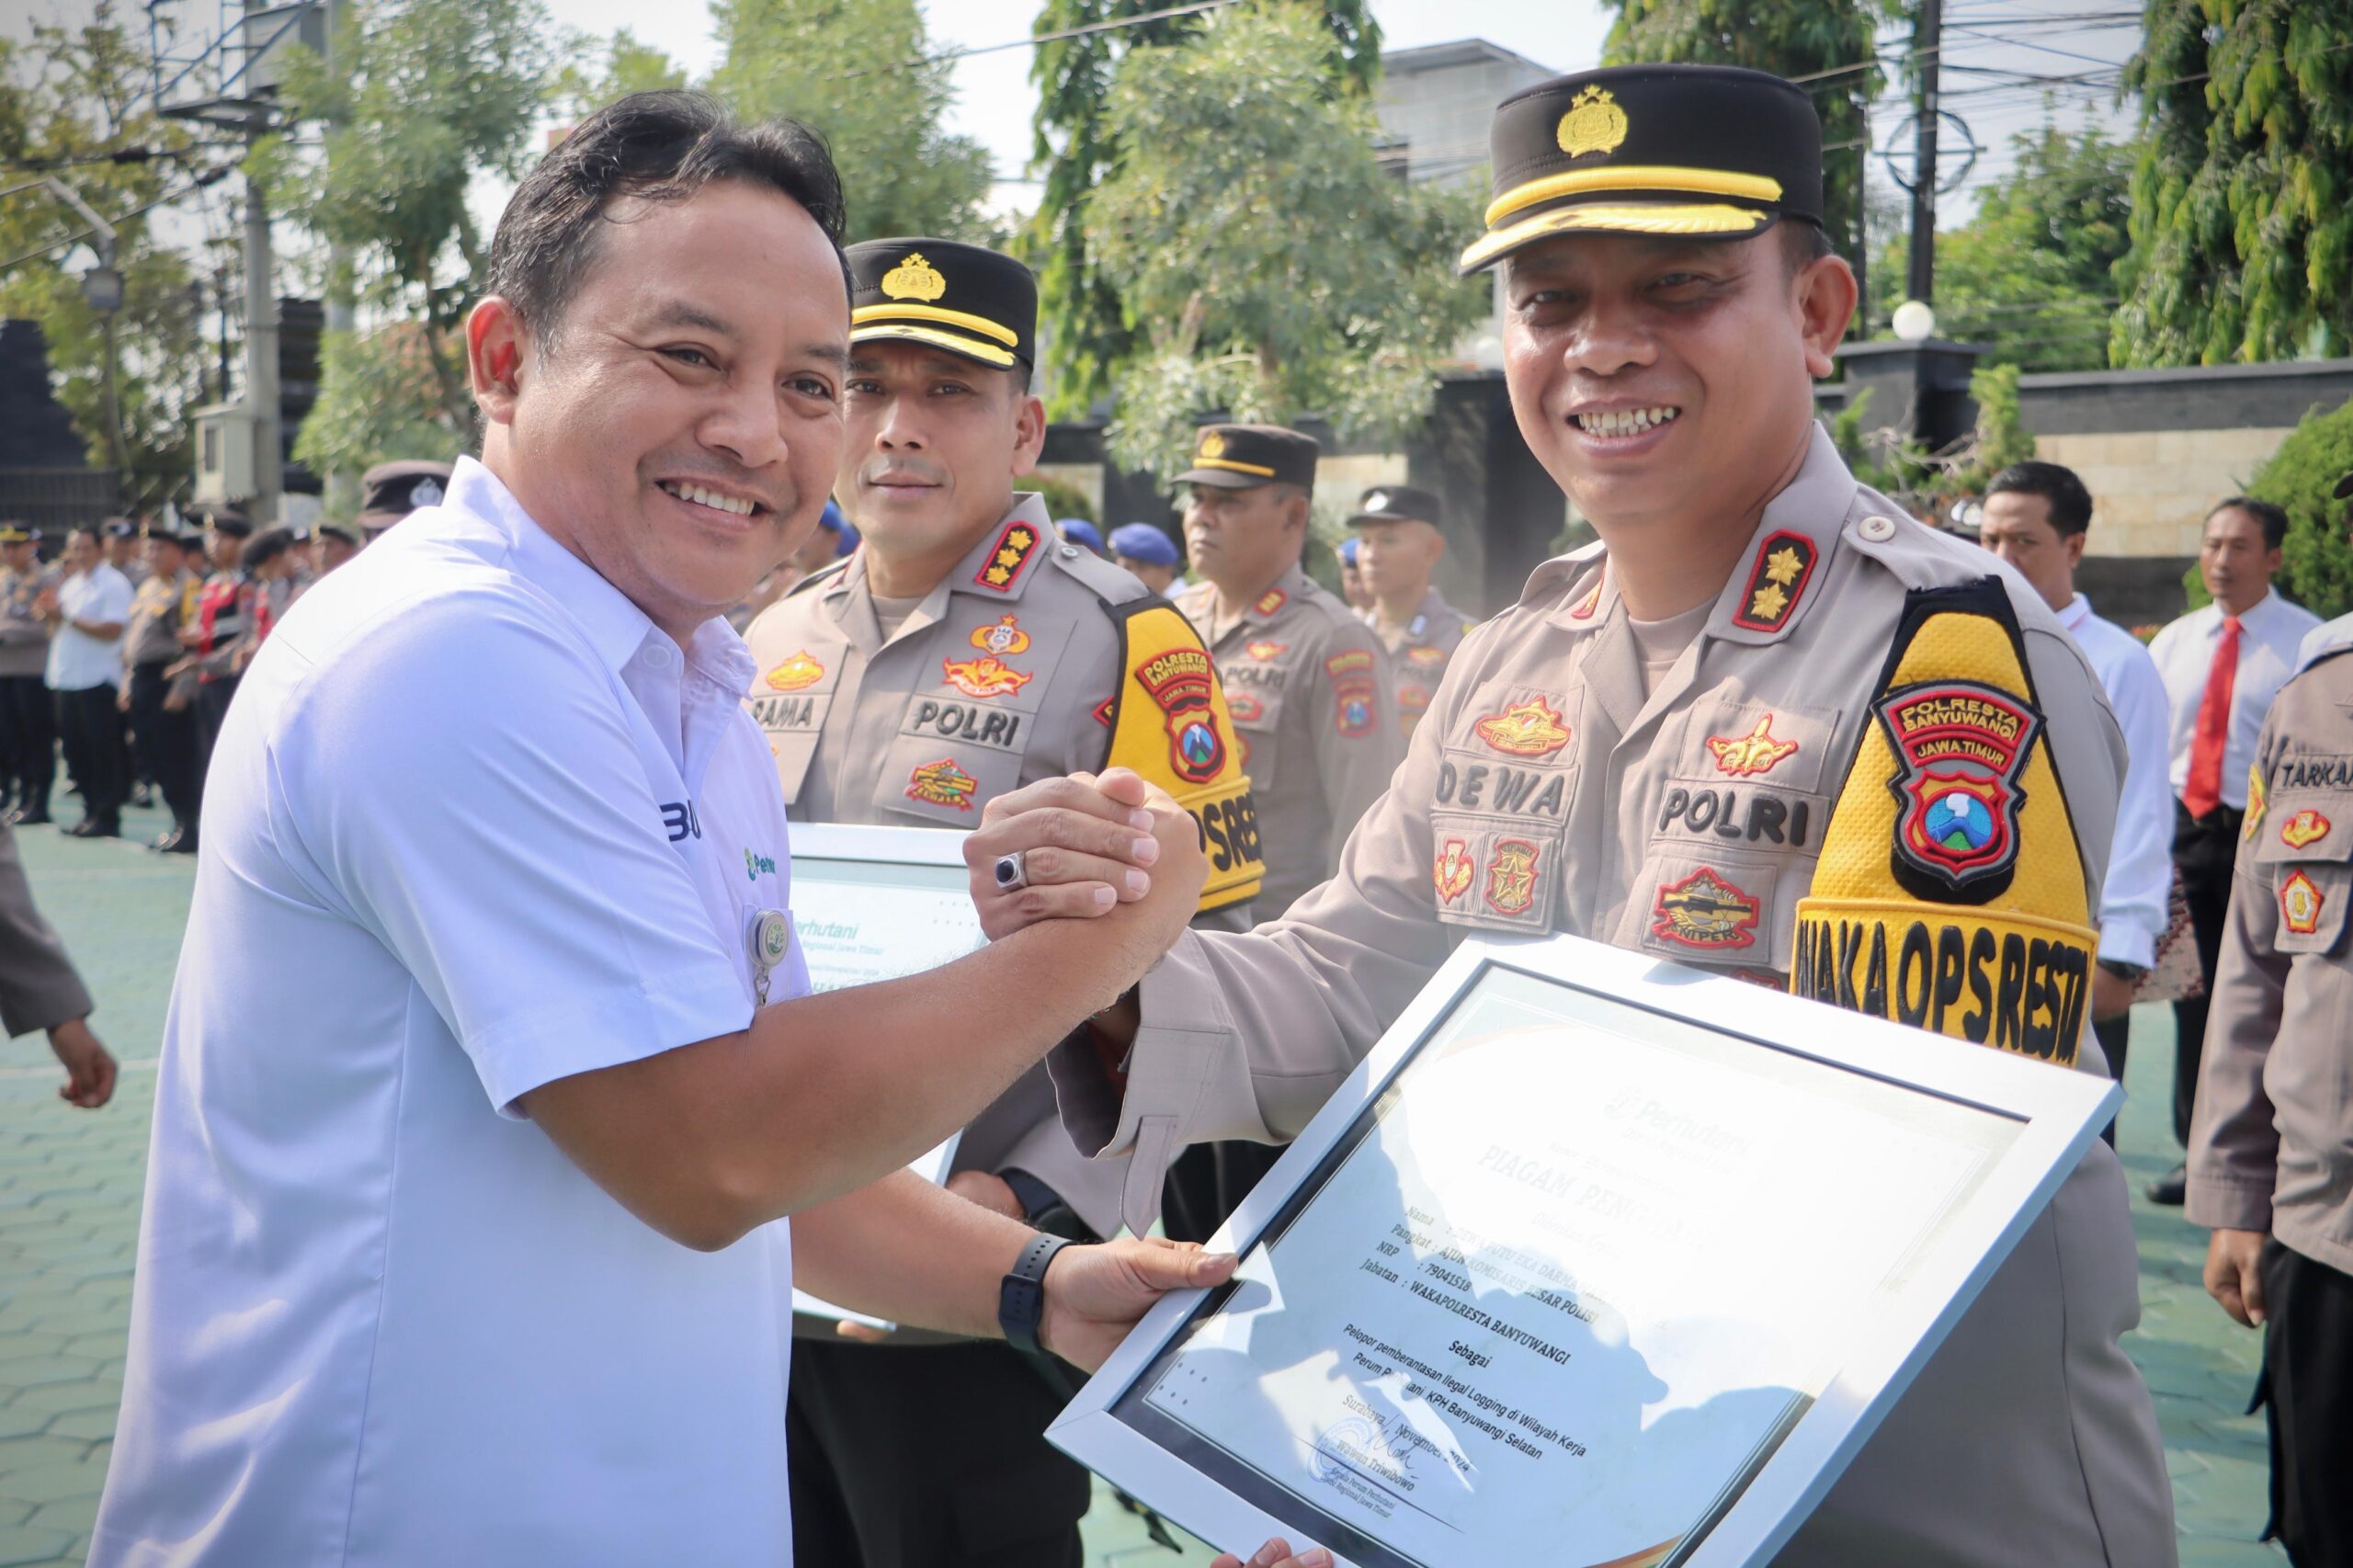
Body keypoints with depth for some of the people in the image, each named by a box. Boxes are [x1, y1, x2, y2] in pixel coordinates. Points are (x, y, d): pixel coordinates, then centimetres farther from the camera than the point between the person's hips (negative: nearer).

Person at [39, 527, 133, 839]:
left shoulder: (114, 583, -6)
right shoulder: (70, 584, 17)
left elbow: (112, 631, -16)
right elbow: (56, 630, 19)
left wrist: (67, 616, -14)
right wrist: (52, 614, -2)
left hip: (98, 681, -8)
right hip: (66, 679, 8)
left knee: (103, 752, -4)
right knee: (76, 751, 10)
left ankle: (107, 817, 2)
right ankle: (91, 811, 19)